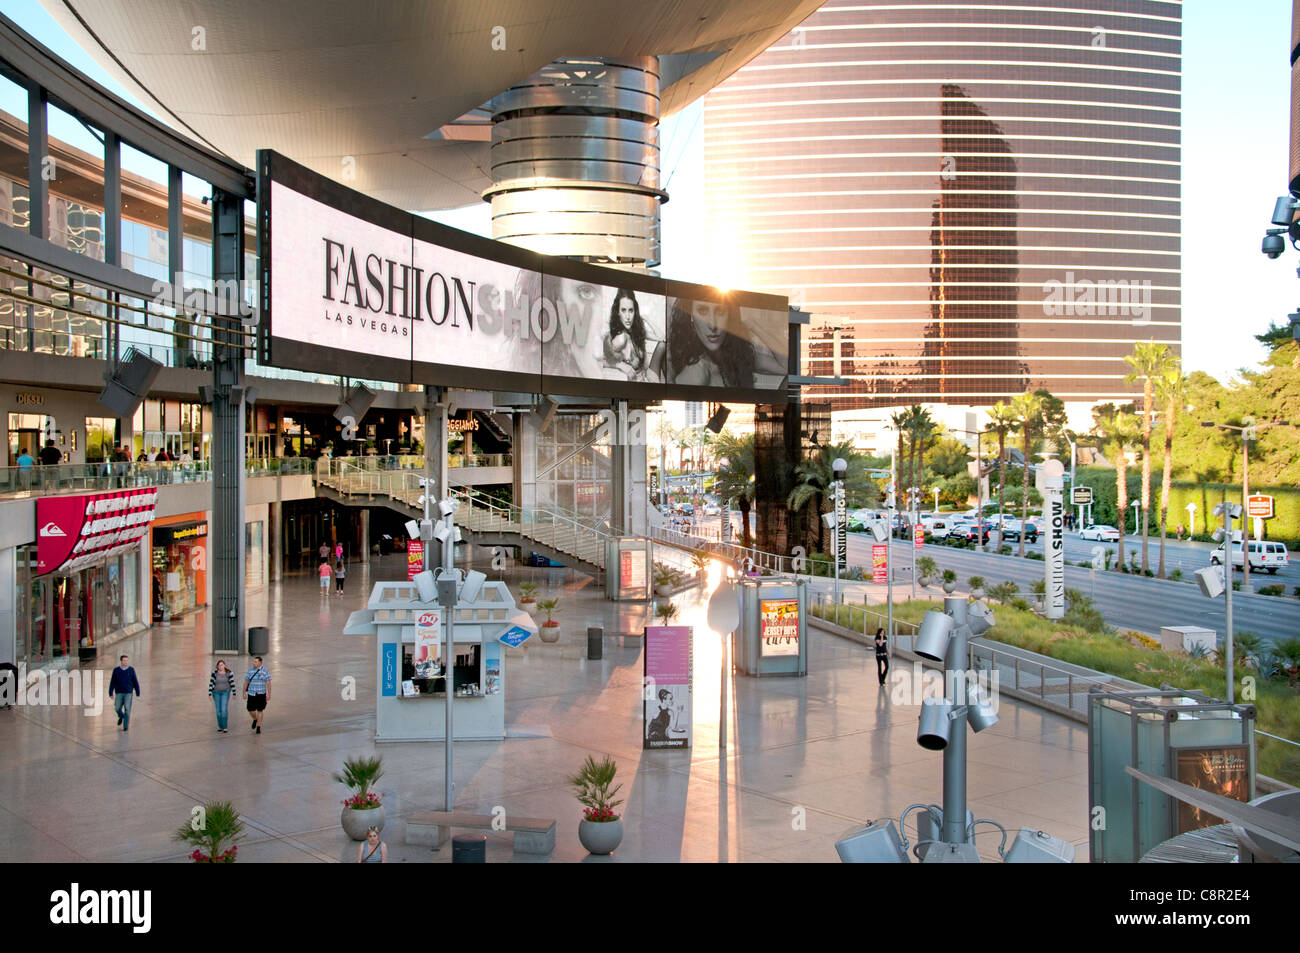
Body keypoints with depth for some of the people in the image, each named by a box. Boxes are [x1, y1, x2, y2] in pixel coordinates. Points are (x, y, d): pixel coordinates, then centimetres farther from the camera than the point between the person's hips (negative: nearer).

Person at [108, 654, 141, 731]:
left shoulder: (131, 670, -1)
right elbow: (112, 683, 0)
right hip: (119, 693, 1)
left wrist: (138, 693, 2)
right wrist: (110, 693, -6)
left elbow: (135, 682, 2)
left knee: (127, 709, -11)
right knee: (117, 708, -2)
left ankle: (125, 726, -6)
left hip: (128, 693, -1)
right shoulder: (116, 670, 0)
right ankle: (121, 716, 32)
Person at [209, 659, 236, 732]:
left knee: (224, 710, -11)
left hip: (225, 692, -2)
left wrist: (234, 693, -5)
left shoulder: (229, 673, -10)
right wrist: (210, 694, -9)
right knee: (218, 710, 4)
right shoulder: (214, 673, -7)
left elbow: (232, 683, -6)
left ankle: (225, 727, -3)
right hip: (216, 692, 2)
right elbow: (211, 683, -6)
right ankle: (220, 726, 20)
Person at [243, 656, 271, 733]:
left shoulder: (265, 671, -4)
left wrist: (268, 694, -11)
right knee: (251, 710, 0)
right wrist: (244, 692, 4)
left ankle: (258, 727, 11)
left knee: (260, 710, 1)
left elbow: (268, 683, -5)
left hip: (261, 694, -2)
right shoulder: (250, 671, 3)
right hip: (251, 694, 2)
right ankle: (255, 720, 32)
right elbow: (246, 682, 8)